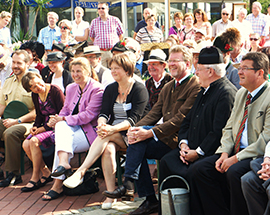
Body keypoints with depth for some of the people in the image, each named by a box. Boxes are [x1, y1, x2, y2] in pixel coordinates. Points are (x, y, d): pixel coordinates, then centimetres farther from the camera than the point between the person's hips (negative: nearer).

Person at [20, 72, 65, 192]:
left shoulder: (55, 91, -15)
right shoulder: (35, 95, 7)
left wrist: (44, 128, -15)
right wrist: (35, 127, -4)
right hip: (44, 127, 8)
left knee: (34, 141, -27)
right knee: (25, 144, -16)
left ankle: (35, 178, -13)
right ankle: (46, 174, -2)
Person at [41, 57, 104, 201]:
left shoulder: (96, 89, -8)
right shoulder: (71, 88, 17)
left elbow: (89, 115, -16)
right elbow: (65, 110, 14)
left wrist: (64, 119, -19)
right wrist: (57, 119, -11)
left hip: (90, 130, -6)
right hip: (71, 129, 6)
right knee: (61, 126, -30)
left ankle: (58, 185, -29)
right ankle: (64, 162, -42)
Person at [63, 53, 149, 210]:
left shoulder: (139, 89, -3)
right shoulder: (110, 89, 15)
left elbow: (134, 118, -13)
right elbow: (104, 113, 5)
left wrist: (112, 129, -28)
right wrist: (101, 124, -20)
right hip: (112, 134, 4)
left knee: (107, 135, -33)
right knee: (108, 149, -31)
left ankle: (80, 172, -38)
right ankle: (111, 194, -32)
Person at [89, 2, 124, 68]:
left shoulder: (115, 20, 6)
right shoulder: (94, 22, 9)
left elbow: (121, 33, 15)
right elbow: (91, 36, 18)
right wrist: (97, 44, 8)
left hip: (113, 51, 0)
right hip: (99, 52, 1)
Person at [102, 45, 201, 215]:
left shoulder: (195, 86, -10)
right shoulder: (168, 88, 20)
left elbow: (180, 119, -19)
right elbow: (154, 114, 13)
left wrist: (150, 133, -23)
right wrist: (135, 129, -8)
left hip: (178, 141, -9)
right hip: (165, 139, 9)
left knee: (138, 143, -23)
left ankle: (129, 184, -15)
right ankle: (151, 201, -6)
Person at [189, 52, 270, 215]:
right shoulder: (241, 93, 15)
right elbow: (229, 127, 17)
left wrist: (237, 158, -20)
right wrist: (225, 153, 0)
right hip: (237, 151, 8)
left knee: (234, 172, -34)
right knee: (200, 169, -7)